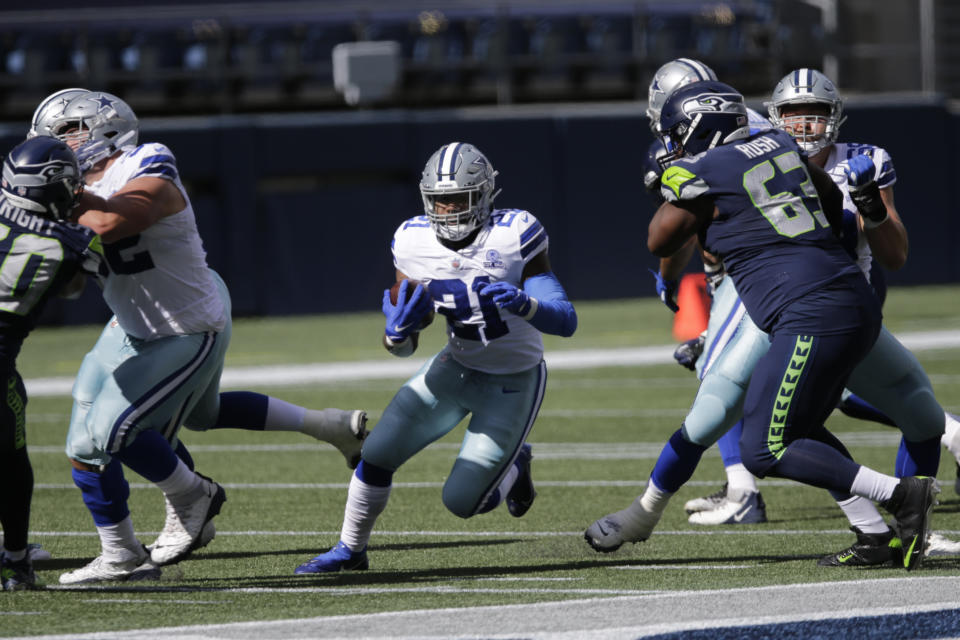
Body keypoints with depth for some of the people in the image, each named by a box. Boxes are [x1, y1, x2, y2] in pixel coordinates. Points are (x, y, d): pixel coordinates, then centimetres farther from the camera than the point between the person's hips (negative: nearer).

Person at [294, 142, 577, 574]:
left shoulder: (513, 237, -22)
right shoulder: (415, 244, -10)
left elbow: (566, 322, -24)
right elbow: (401, 345, -2)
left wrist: (524, 304, -44)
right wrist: (397, 332, -27)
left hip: (514, 383, -4)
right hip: (457, 367, 4)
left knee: (462, 501, -7)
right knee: (377, 454, -7)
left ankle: (514, 465, 26)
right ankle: (350, 550, 15)